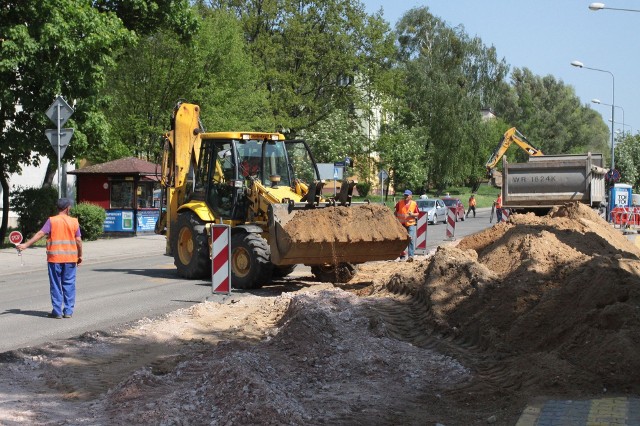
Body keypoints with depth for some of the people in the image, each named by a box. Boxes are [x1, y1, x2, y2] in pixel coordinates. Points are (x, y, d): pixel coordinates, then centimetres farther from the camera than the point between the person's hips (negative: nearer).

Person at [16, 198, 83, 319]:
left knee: (56, 285, 6)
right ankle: (68, 311, 7)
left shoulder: (51, 221, -5)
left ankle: (57, 311, 6)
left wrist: (26, 245, -13)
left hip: (54, 258, -1)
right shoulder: (74, 222, 0)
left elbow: (40, 233, -13)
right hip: (70, 258, 1)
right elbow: (78, 241, -1)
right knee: (69, 285, 8)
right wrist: (80, 256, 10)